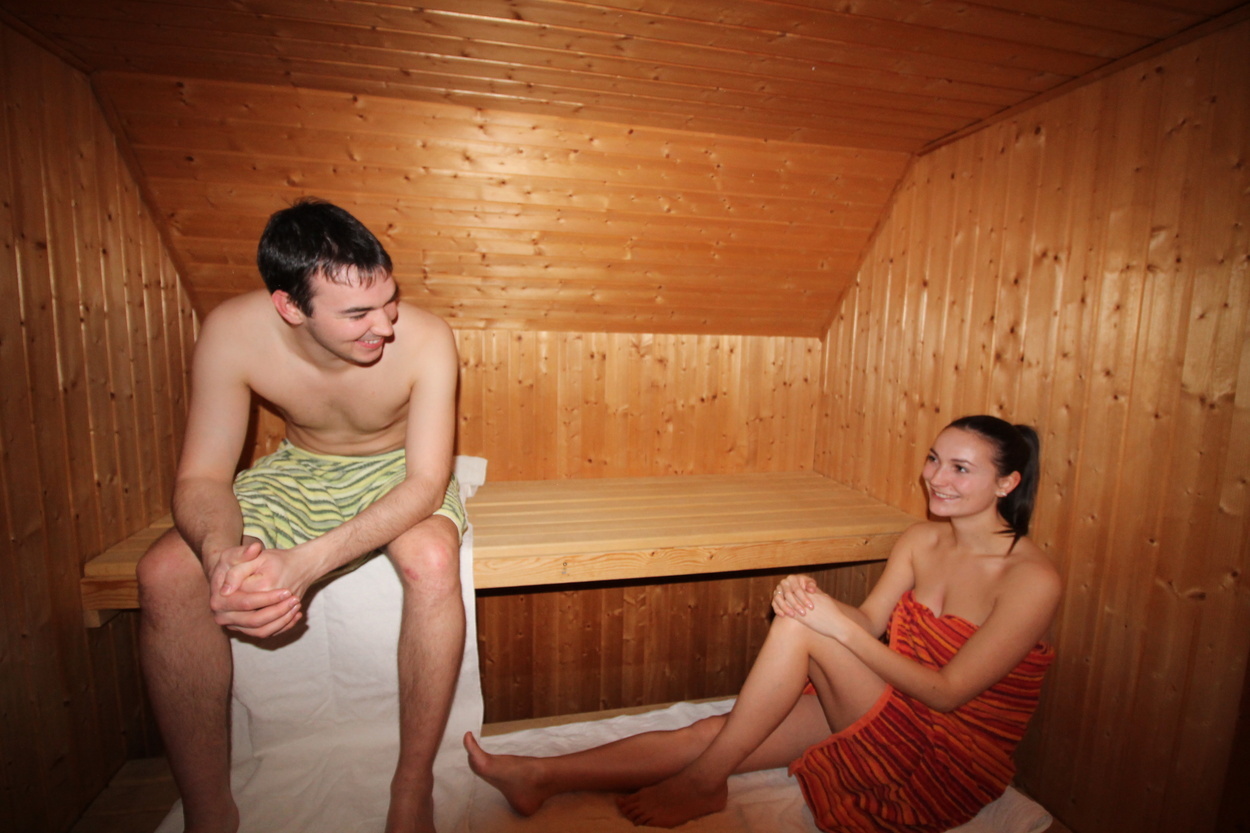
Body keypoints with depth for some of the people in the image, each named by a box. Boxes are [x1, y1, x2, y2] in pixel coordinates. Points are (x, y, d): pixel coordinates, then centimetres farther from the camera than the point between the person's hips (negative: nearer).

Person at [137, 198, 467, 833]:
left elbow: (426, 482, -29)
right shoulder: (233, 332, -20)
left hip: (395, 472, -2)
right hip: (298, 471, 3)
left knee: (432, 560, -35)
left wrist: (304, 563, -40)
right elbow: (202, 476, -16)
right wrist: (222, 555, -39)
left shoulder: (425, 339, -27)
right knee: (165, 573, -20)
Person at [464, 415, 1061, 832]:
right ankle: (541, 777, -7)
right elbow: (869, 621, -3)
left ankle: (700, 784, -12)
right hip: (888, 713, 6)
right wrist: (818, 601, -25)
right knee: (711, 731, -11)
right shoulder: (921, 540, 1)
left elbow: (948, 693, -20)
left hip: (948, 758, -5)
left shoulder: (1031, 579, -18)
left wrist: (837, 626, -28)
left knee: (799, 626, -28)